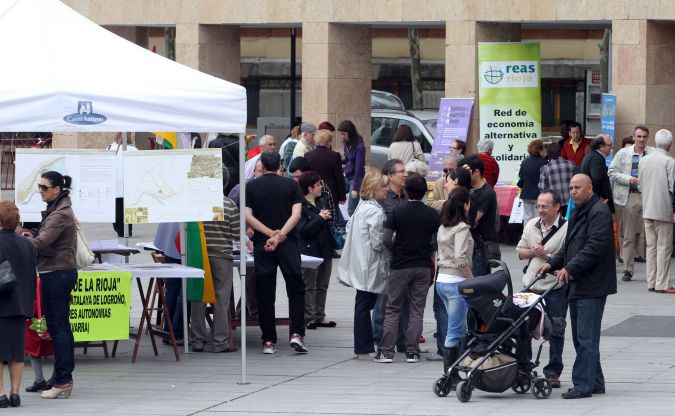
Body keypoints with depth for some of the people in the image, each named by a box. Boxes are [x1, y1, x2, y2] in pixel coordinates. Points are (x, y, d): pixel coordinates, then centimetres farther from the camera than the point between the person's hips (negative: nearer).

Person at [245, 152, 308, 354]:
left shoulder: (252, 187, 5)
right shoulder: (291, 185, 5)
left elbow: (248, 216, -5)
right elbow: (296, 214, -7)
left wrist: (270, 233, -9)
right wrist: (280, 235, -12)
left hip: (262, 244, 0)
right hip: (288, 244, 0)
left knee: (265, 293, 4)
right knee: (296, 289, 6)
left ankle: (269, 341, 3)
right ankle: (297, 334, -8)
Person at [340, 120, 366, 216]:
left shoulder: (359, 146, -18)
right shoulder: (347, 144, 4)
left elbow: (359, 167, -18)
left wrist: (355, 188, -19)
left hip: (356, 178, -8)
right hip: (347, 177, 8)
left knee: (351, 209, -6)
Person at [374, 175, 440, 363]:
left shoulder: (397, 212, -8)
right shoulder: (433, 215, -1)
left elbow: (386, 239, -11)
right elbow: (437, 242, 2)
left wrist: (396, 251, 7)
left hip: (400, 266, -2)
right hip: (423, 266, 2)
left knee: (392, 309, 5)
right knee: (417, 310, 7)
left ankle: (386, 351, 1)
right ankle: (412, 351, 4)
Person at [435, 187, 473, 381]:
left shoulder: (443, 227, 12)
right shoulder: (462, 228, -13)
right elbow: (461, 260, -22)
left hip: (441, 279, 8)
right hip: (457, 282, -8)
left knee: (460, 329, 16)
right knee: (455, 331, -3)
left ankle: (452, 373, 14)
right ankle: (450, 376, -2)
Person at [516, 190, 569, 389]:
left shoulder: (566, 228, -11)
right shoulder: (531, 225, 9)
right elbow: (520, 251, 15)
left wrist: (546, 255, -18)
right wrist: (533, 252, -5)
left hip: (555, 288, -5)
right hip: (531, 286, 5)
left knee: (556, 332, 2)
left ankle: (553, 372, 12)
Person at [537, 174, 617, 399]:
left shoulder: (599, 212, -12)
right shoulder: (577, 213, 20)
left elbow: (595, 247, -21)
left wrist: (570, 268, -22)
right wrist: (552, 263, 9)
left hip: (592, 286, -10)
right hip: (577, 286, 10)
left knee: (586, 338, -9)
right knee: (581, 337, 12)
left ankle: (583, 385, -9)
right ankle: (595, 383, 19)